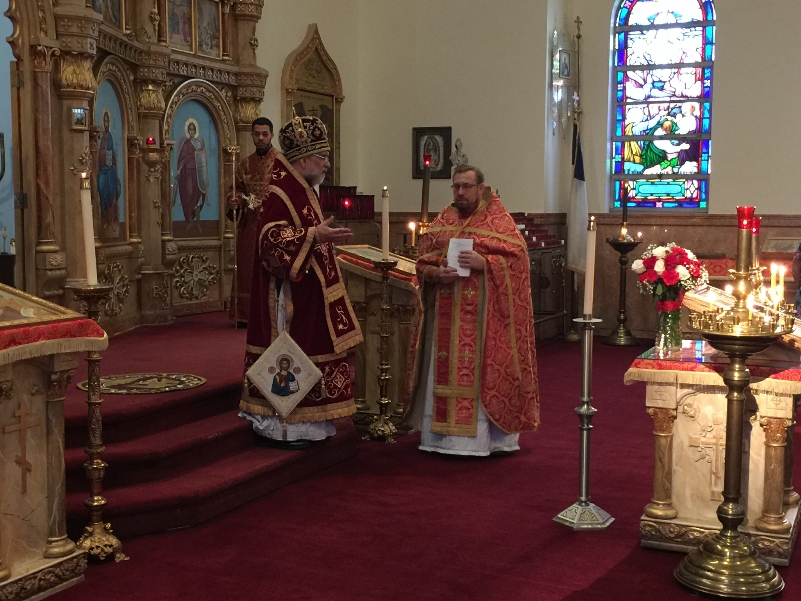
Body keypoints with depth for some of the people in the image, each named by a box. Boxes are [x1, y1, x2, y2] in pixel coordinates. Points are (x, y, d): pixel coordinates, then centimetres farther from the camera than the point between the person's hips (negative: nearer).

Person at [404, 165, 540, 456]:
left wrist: (483, 262, -20)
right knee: (444, 372, 5)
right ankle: (444, 434, 13)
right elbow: (422, 262, 10)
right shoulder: (442, 221, 13)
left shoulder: (498, 219, 2)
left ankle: (483, 437, 5)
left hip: (483, 315, -4)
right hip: (446, 314, 4)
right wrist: (437, 273, -11)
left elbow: (516, 257, -6)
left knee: (481, 372, -3)